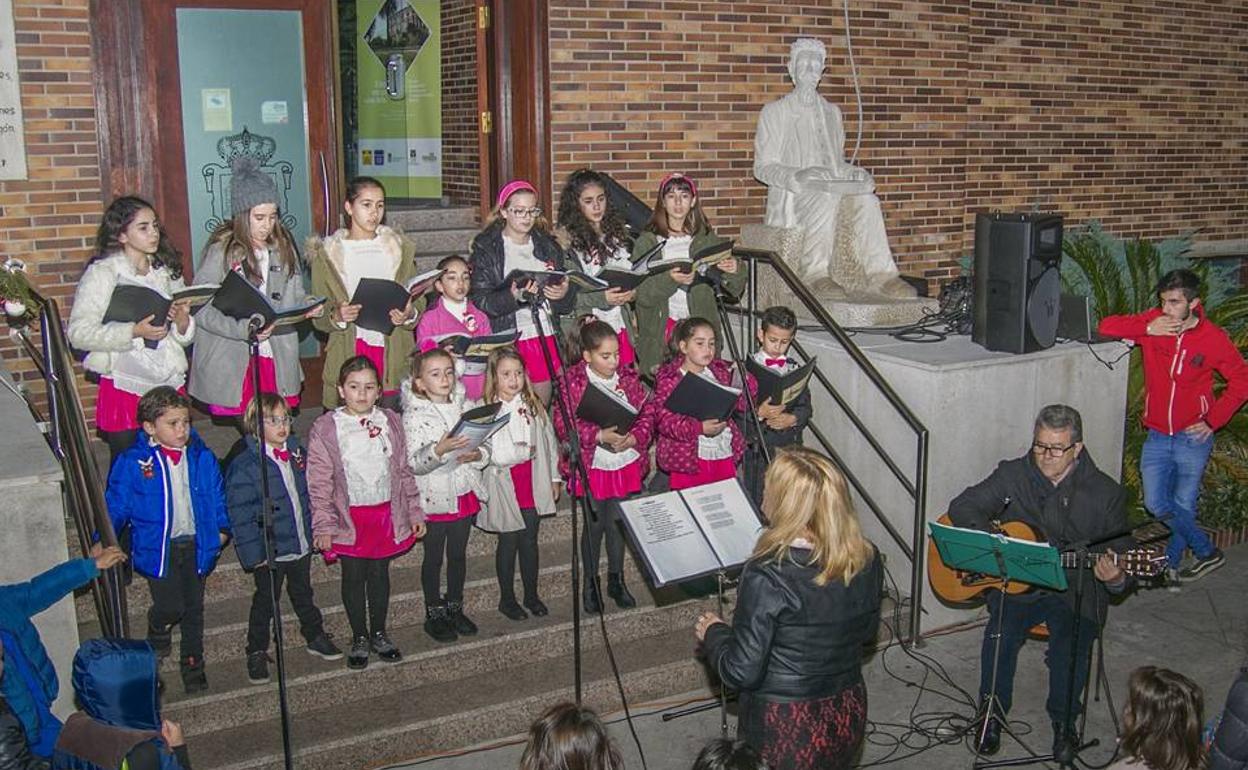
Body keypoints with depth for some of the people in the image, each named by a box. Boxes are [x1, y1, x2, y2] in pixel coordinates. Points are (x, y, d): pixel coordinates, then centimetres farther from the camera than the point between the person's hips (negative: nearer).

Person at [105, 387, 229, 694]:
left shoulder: (202, 458, -3)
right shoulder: (132, 463, -10)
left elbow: (217, 496, 8)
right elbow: (116, 504, -2)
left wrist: (222, 528, 2)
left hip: (196, 544, 3)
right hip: (157, 548, -3)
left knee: (194, 608, 13)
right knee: (170, 606, -6)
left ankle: (193, 664, 32)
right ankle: (157, 628, 31)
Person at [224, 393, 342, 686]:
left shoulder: (297, 452, -1)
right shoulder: (244, 466, -20)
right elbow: (241, 514, -18)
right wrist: (254, 552, -19)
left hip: (301, 543, 5)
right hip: (269, 549, -5)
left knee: (303, 592, 24)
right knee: (266, 599, 12)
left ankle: (315, 636, 43)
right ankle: (257, 653, 30)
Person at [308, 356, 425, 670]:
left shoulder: (389, 421, 1)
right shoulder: (325, 428, -8)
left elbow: (404, 471, 8)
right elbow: (319, 482, -7)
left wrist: (415, 512, 8)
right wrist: (323, 525, -10)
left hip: (387, 512, 2)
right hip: (349, 517, -2)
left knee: (380, 573, 14)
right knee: (353, 576, 9)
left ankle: (379, 634, 32)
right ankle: (359, 638, 27)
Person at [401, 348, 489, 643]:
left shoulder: (467, 407, 2)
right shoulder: (414, 415, -12)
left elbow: (486, 446, 4)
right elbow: (414, 463, -19)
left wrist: (476, 455, -17)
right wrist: (439, 450, -35)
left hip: (464, 493, 4)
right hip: (435, 497, -4)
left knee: (458, 554, 17)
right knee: (433, 558, 9)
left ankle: (455, 607, 33)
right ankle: (434, 614, 24)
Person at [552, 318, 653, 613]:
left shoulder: (628, 377, 0)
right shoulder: (572, 382, -11)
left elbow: (648, 412, 2)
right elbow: (564, 423, -15)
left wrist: (634, 437, -16)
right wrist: (600, 436, -24)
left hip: (626, 463, 3)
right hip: (591, 465, -3)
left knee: (618, 523, 12)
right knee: (594, 525, 8)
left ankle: (616, 580, 30)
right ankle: (590, 584, 25)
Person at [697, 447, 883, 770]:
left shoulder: (767, 577, -27)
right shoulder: (867, 561, -9)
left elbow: (741, 673, -21)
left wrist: (712, 632, -4)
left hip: (787, 727, -5)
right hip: (849, 716, 5)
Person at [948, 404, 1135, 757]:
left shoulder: (1105, 493, 0)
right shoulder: (1012, 475, 2)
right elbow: (963, 507, -1)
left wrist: (1116, 578, -22)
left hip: (1076, 591, -1)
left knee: (1072, 645, -27)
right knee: (1001, 632, -26)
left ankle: (1063, 719, 4)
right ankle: (993, 713, 0)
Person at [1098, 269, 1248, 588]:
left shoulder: (1213, 337, -11)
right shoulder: (1153, 322, -5)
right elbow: (1106, 326, -7)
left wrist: (1213, 420, -7)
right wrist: (1147, 329, -20)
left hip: (1193, 437, -3)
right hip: (1157, 436, 3)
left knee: (1183, 507, 4)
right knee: (1157, 504, 3)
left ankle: (1170, 563, 25)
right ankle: (1208, 553, 24)